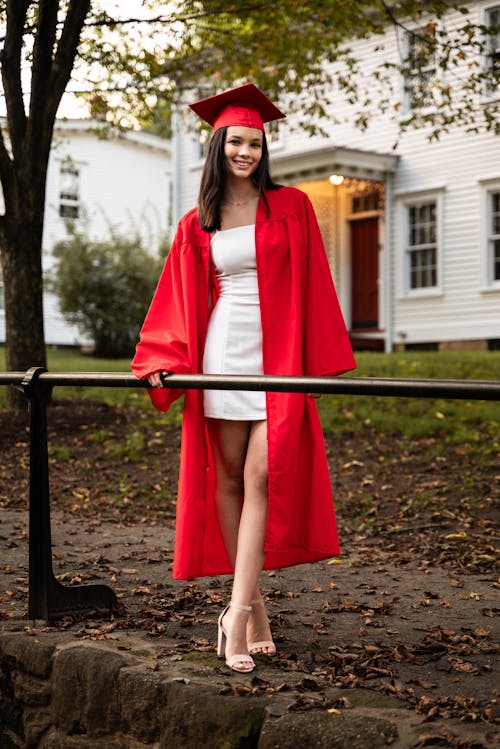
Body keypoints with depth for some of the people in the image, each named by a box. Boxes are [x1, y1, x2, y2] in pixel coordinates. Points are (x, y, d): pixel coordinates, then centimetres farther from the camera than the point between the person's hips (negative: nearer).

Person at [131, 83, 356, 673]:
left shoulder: (290, 207, 5)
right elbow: (177, 302, 10)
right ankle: (254, 606, 13)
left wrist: (320, 360, -1)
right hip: (222, 353, 3)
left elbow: (312, 289, 3)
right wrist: (162, 362, -2)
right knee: (227, 479, 3)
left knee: (259, 480, -11)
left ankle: (239, 609, -12)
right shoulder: (197, 226, 10)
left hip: (277, 354, -2)